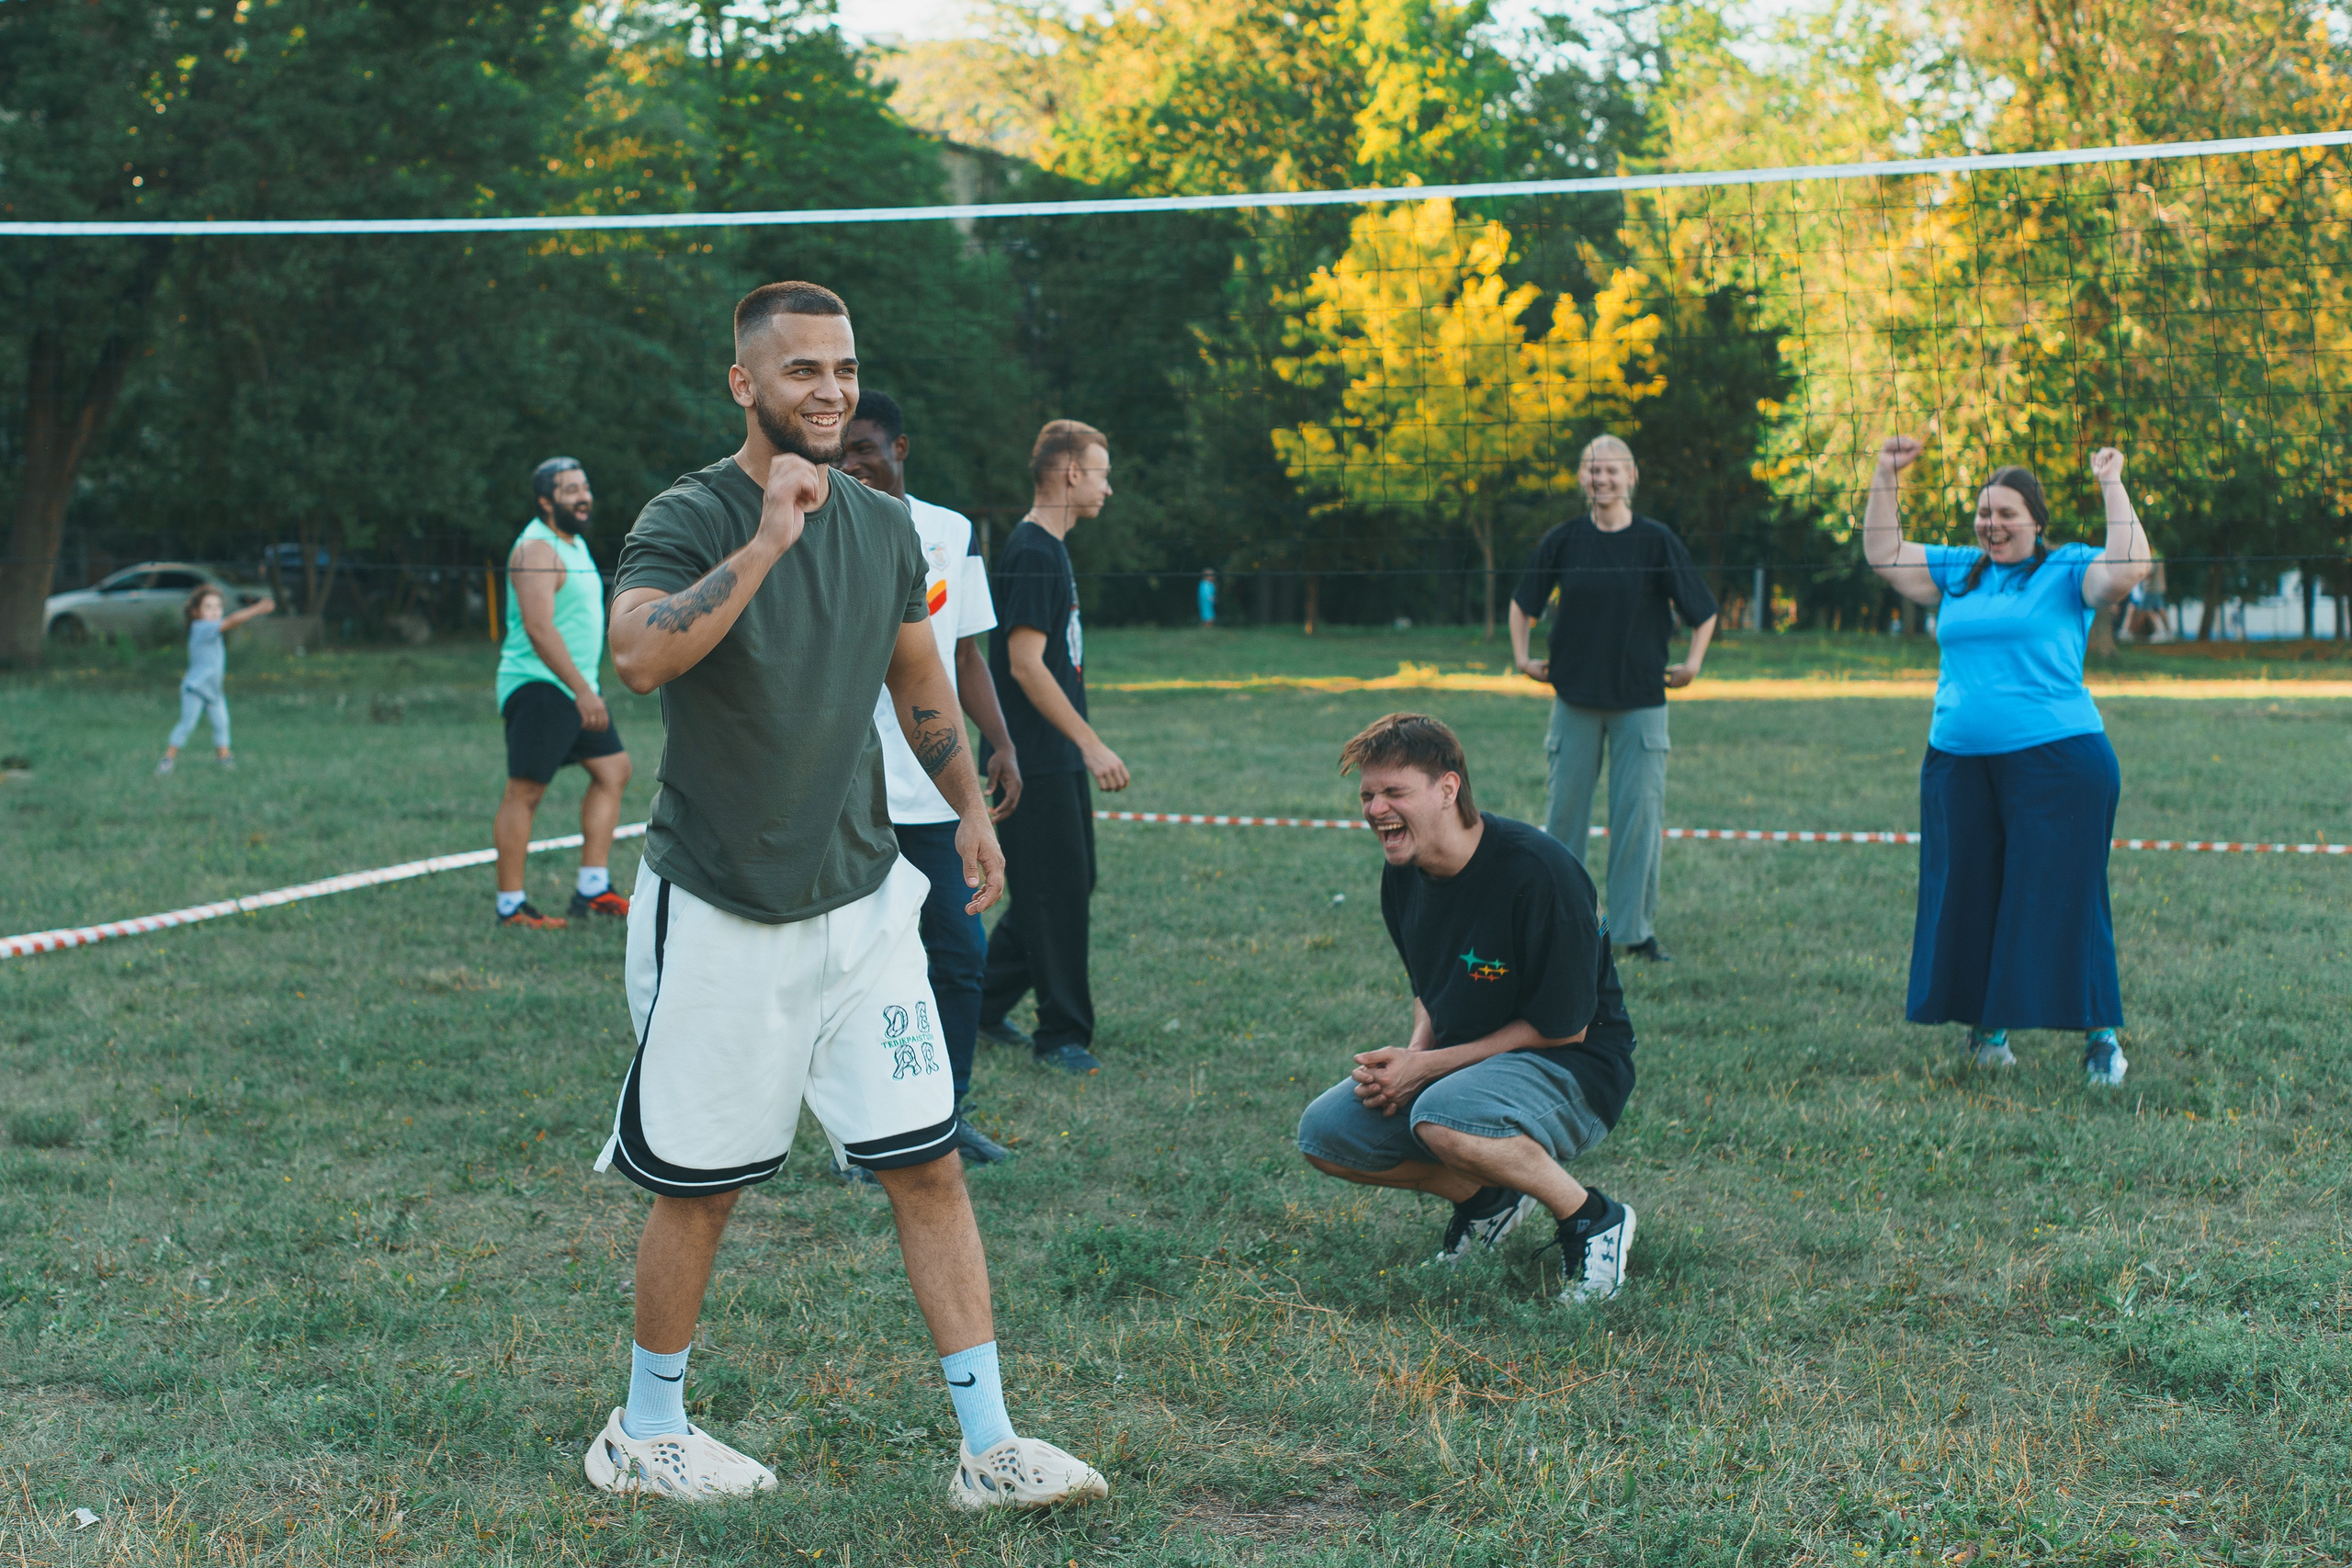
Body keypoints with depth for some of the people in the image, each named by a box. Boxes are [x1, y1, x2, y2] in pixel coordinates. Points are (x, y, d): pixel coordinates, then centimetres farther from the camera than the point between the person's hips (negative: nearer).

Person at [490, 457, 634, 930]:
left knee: (613, 770, 10)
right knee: (525, 791, -7)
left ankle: (592, 888, 13)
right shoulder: (537, 549, -15)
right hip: (538, 686, -10)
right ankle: (510, 905, -4)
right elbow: (539, 628, -25)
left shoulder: (574, 543, 17)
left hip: (575, 690, 10)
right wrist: (582, 690, -30)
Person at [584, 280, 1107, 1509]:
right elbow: (637, 655, -32)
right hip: (716, 913, -5)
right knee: (698, 1186, 6)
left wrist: (969, 805, 26)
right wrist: (765, 541, -34)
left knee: (929, 1165, 0)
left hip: (860, 901, 5)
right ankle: (643, 1435, 26)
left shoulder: (883, 524, 7)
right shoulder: (688, 519, -12)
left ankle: (988, 1446, 6)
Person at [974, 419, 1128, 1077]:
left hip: (1058, 757, 10)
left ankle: (981, 1004, 24)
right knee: (1057, 889, -4)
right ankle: (1062, 1034, 4)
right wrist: (1090, 744, -21)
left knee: (1068, 883, 14)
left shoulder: (1049, 550, 16)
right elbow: (1025, 662, -21)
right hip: (1037, 760, -10)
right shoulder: (1032, 553, -15)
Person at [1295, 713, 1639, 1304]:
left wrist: (1428, 1066, -21)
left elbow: (1562, 1027, -21)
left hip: (1573, 1070, -8)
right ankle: (1489, 1198, 11)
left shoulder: (1537, 871, -25)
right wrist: (1413, 1052, -7)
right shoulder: (1404, 874, 0)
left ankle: (1594, 1219, -12)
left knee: (1442, 1117, -37)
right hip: (1461, 1062, 8)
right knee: (1325, 1133, -7)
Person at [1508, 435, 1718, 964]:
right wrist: (1522, 657, 7)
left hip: (1640, 697, -1)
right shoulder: (1562, 541, 2)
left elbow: (1704, 611, 6)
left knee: (1640, 811, -2)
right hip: (1575, 695, 1)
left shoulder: (1656, 541, -3)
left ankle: (1637, 929, 6)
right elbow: (1523, 602, 16)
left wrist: (1692, 664, -2)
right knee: (1564, 807, 5)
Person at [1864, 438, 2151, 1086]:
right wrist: (1886, 476, 14)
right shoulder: (1957, 570, 15)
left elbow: (2128, 569, -16)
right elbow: (1883, 555, 19)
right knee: (1966, 894, 8)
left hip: (2056, 759, -5)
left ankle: (2100, 1035, 3)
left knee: (2063, 897, -5)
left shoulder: (2067, 571, 1)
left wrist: (2112, 487, -13)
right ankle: (1985, 1026, 21)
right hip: (1957, 761, 5)